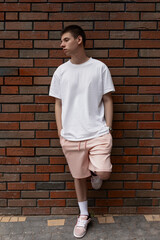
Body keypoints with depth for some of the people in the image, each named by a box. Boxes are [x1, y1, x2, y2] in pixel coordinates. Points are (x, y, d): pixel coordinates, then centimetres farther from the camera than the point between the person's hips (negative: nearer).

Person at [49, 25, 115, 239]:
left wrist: (108, 129, -3)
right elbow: (58, 104, 7)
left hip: (98, 133, -1)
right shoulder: (61, 71, 2)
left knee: (104, 173, -14)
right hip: (72, 135, 2)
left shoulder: (100, 68, -2)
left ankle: (95, 173, 25)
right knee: (79, 176, 12)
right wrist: (60, 133, 3)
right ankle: (84, 215, 34)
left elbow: (107, 100, 2)